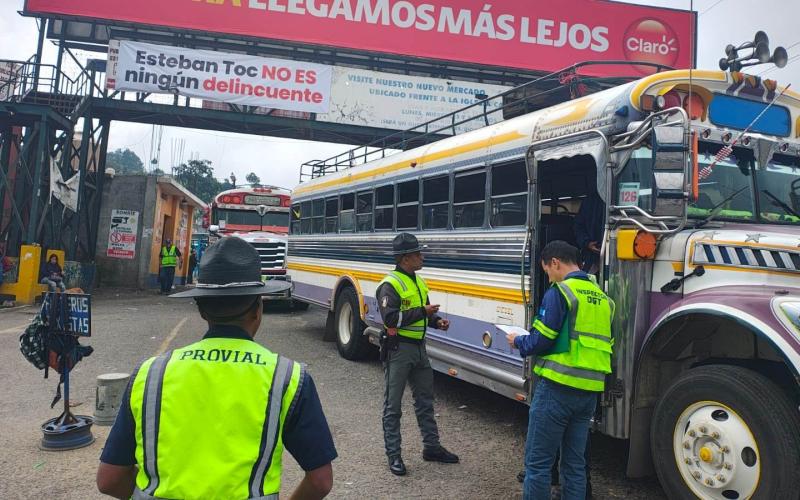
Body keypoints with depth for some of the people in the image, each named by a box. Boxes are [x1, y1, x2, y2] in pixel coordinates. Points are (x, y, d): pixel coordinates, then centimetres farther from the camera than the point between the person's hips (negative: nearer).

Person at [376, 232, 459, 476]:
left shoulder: (418, 281, 11)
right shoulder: (390, 285, -15)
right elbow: (390, 319, -25)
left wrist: (436, 321, 2)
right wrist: (422, 311, -24)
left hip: (419, 347, 8)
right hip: (398, 349, -8)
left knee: (425, 400, 16)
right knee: (393, 405, 4)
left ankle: (431, 447, 29)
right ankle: (393, 455, 14)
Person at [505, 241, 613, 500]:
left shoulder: (559, 292, -10)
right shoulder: (603, 298, 15)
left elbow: (541, 341, -14)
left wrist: (518, 341, 6)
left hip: (558, 387, -8)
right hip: (590, 391, 8)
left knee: (538, 461, 2)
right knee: (575, 462, 15)